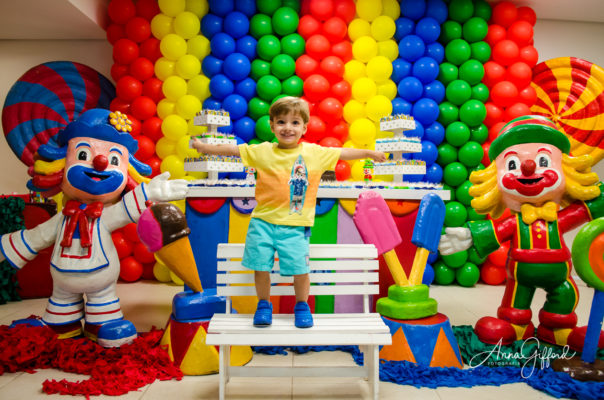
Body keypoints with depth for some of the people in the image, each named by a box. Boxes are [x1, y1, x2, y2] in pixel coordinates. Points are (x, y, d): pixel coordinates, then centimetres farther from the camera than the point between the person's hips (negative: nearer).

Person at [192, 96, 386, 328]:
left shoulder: (315, 153, 2)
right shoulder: (262, 151, 1)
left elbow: (342, 153, 12)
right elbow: (234, 149, 6)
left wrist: (369, 153, 17)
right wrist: (205, 147, 10)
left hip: (296, 225, -1)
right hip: (263, 222, 1)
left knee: (299, 268, -2)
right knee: (261, 266, 5)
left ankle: (302, 306, 25)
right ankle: (264, 305, 30)